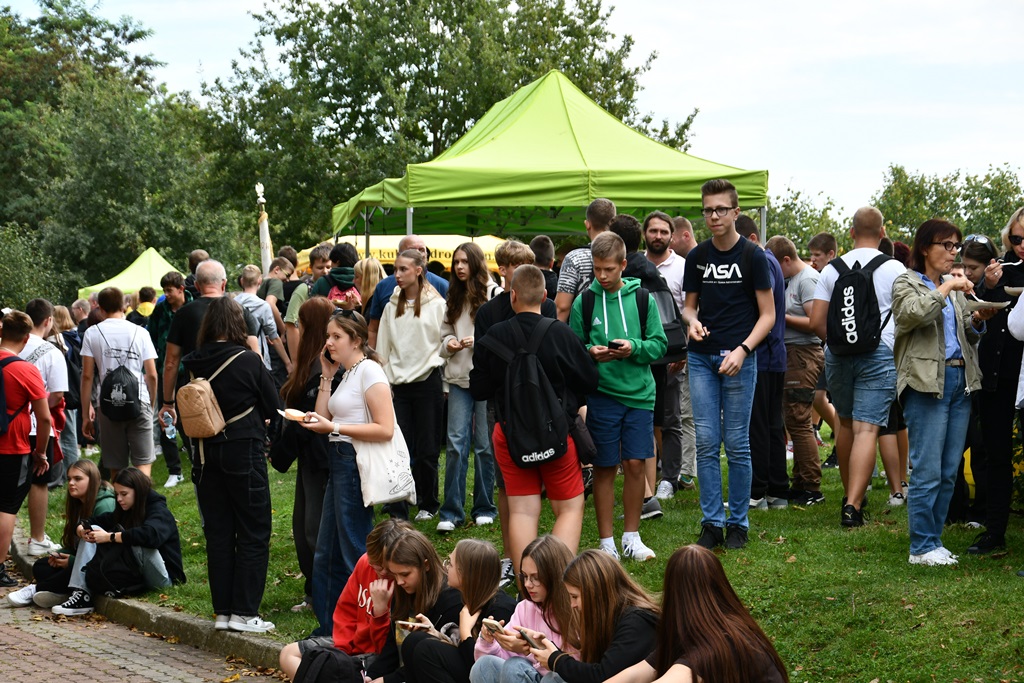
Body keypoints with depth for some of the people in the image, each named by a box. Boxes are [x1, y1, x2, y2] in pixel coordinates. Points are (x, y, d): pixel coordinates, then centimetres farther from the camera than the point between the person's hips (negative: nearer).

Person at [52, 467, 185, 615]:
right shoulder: (124, 511, 11)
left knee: (136, 541, -35)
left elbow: (150, 534, -34)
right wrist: (81, 529, -14)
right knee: (94, 530, 0)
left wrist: (109, 537, -32)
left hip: (164, 578, -7)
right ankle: (80, 593, -18)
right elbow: (92, 521, 11)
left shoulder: (160, 512, -12)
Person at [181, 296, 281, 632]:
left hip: (206, 453, 5)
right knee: (253, 533, 4)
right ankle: (244, 612, 0)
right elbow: (274, 406, -3)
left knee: (218, 533, 11)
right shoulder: (248, 361, -13)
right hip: (244, 451, -5)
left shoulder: (194, 364, -2)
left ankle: (222, 611, 13)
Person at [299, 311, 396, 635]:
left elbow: (385, 429, -19)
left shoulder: (369, 371, -11)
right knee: (326, 554, 13)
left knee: (353, 552, -4)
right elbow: (324, 420, 12)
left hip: (358, 465, -10)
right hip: (339, 463, 10)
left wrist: (334, 427, -19)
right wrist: (326, 377, 9)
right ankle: (329, 627, 21)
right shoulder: (347, 374, 17)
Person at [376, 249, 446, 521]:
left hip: (428, 382, -3)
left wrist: (445, 383, -3)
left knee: (427, 449, 3)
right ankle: (397, 510, -3)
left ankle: (428, 504, 18)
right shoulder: (391, 306, 10)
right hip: (399, 384, 3)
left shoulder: (436, 304, -2)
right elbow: (383, 349, 14)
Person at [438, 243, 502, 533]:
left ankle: (484, 508, 15)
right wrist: (449, 344, 0)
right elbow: (444, 333, 21)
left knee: (485, 444, 3)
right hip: (459, 378, 4)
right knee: (456, 442, -2)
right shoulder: (453, 298, 14)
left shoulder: (494, 294, -6)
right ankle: (451, 511, -1)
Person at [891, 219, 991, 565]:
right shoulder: (906, 284, 0)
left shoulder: (955, 287, 19)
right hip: (927, 383, -7)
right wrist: (946, 288, -17)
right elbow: (914, 313, -21)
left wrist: (978, 320, 3)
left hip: (960, 381, 7)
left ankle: (933, 540, 15)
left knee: (949, 472, 7)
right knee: (927, 472, -7)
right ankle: (922, 547, -2)